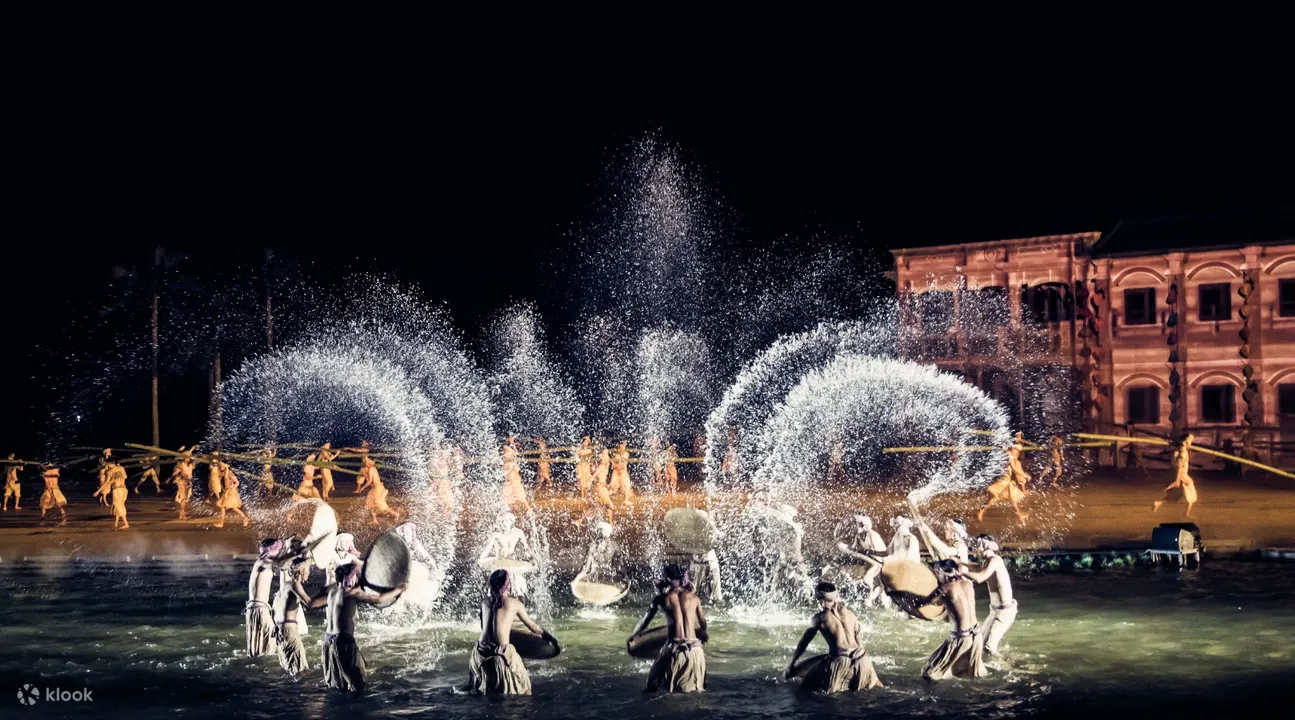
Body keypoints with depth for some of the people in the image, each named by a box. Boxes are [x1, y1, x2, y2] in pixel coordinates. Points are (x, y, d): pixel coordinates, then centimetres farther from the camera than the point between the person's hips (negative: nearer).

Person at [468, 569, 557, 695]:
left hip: (481, 653, 5)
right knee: (523, 689, 9)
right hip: (502, 655, -5)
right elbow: (533, 627, 6)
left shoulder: (485, 602, 7)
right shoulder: (513, 603, -3)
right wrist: (553, 640, 19)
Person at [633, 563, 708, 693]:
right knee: (696, 692, 18)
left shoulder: (661, 599, 1)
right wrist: (703, 634, 38)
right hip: (695, 649, 2)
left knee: (652, 687, 15)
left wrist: (632, 636, 28)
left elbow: (644, 621, 11)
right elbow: (703, 625, 15)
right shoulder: (694, 597, 6)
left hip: (674, 649, -2)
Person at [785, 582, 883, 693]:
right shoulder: (850, 613, 14)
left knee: (807, 688, 1)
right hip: (861, 659, 5)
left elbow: (803, 642, 10)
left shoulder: (820, 617, 3)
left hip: (840, 661, -5)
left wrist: (791, 665, 18)